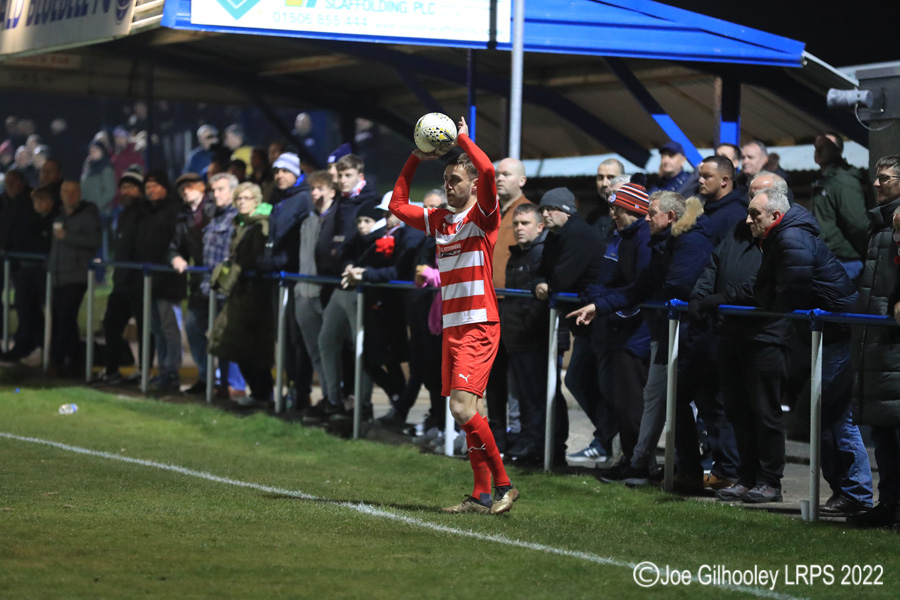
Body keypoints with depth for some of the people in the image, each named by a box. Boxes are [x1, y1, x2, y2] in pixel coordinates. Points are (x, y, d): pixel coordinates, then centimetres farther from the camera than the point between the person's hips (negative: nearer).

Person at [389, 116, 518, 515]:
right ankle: (482, 495, 7)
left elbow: (487, 172, -22)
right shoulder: (439, 220, 15)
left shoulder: (483, 215, -4)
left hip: (479, 326, -7)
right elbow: (398, 205, 24)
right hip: (452, 328, 7)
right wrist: (415, 159, 15)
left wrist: (463, 138, -8)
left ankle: (503, 484, -9)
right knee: (467, 413, 5)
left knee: (463, 408, -17)